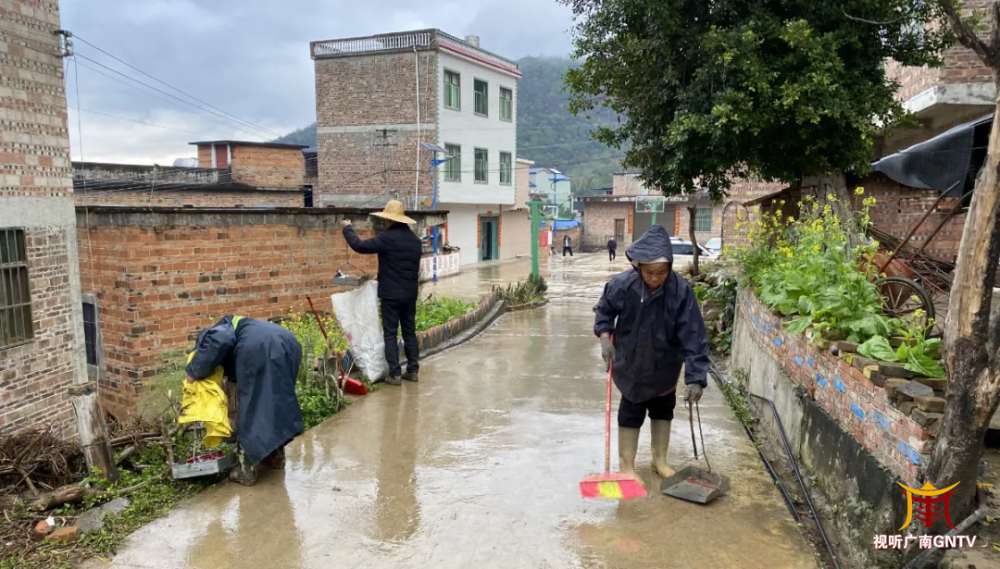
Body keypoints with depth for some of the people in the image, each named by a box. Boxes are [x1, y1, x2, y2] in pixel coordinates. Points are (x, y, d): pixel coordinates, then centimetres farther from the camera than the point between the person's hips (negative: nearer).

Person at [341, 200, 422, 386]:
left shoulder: (387, 237, -15)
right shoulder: (415, 239, 10)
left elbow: (359, 246, -14)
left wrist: (347, 228, 5)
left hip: (391, 294, -6)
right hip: (410, 293, 7)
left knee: (390, 334, 0)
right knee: (410, 331, 12)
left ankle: (395, 374, 0)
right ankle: (413, 370, 16)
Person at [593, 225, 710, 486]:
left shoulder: (681, 290, -26)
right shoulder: (622, 285, -25)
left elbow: (693, 336, -25)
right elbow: (604, 311, -3)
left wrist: (696, 377, -27)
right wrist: (605, 336, -16)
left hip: (665, 364, 2)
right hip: (631, 363, -1)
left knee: (663, 410, 17)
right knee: (631, 413, 8)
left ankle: (659, 460, 37)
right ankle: (627, 466, 22)